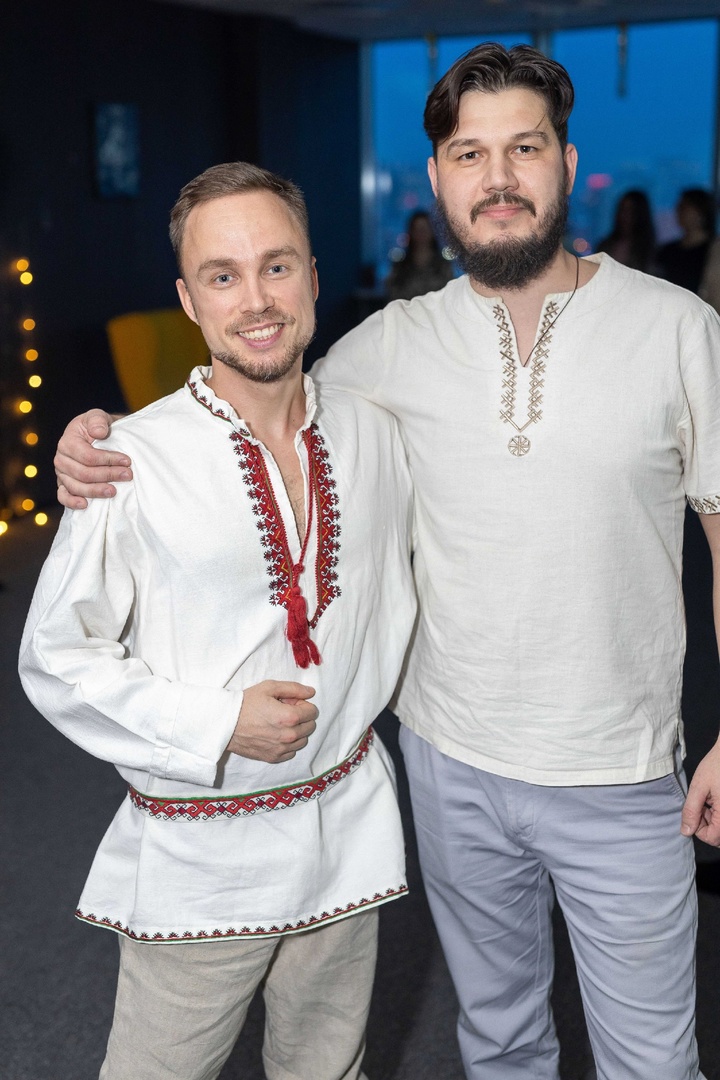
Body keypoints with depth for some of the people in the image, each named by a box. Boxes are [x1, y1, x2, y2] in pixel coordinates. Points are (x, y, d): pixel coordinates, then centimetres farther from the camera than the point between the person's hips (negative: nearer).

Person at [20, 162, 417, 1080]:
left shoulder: (372, 434, -1)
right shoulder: (134, 461, -16)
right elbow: (55, 660, -11)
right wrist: (218, 725, -18)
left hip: (350, 824, 4)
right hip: (197, 859, -4)